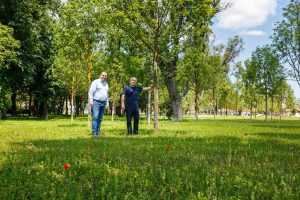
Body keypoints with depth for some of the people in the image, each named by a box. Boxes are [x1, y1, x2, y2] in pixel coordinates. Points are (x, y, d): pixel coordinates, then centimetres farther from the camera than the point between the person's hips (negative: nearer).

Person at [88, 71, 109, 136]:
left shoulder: (106, 84, 20)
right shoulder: (96, 82, -1)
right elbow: (91, 91, -7)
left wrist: (107, 103, 20)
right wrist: (90, 100, -15)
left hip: (103, 103, 7)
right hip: (96, 102, -6)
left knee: (100, 118, 6)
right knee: (95, 117, -12)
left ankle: (98, 132, 9)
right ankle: (94, 132, -13)